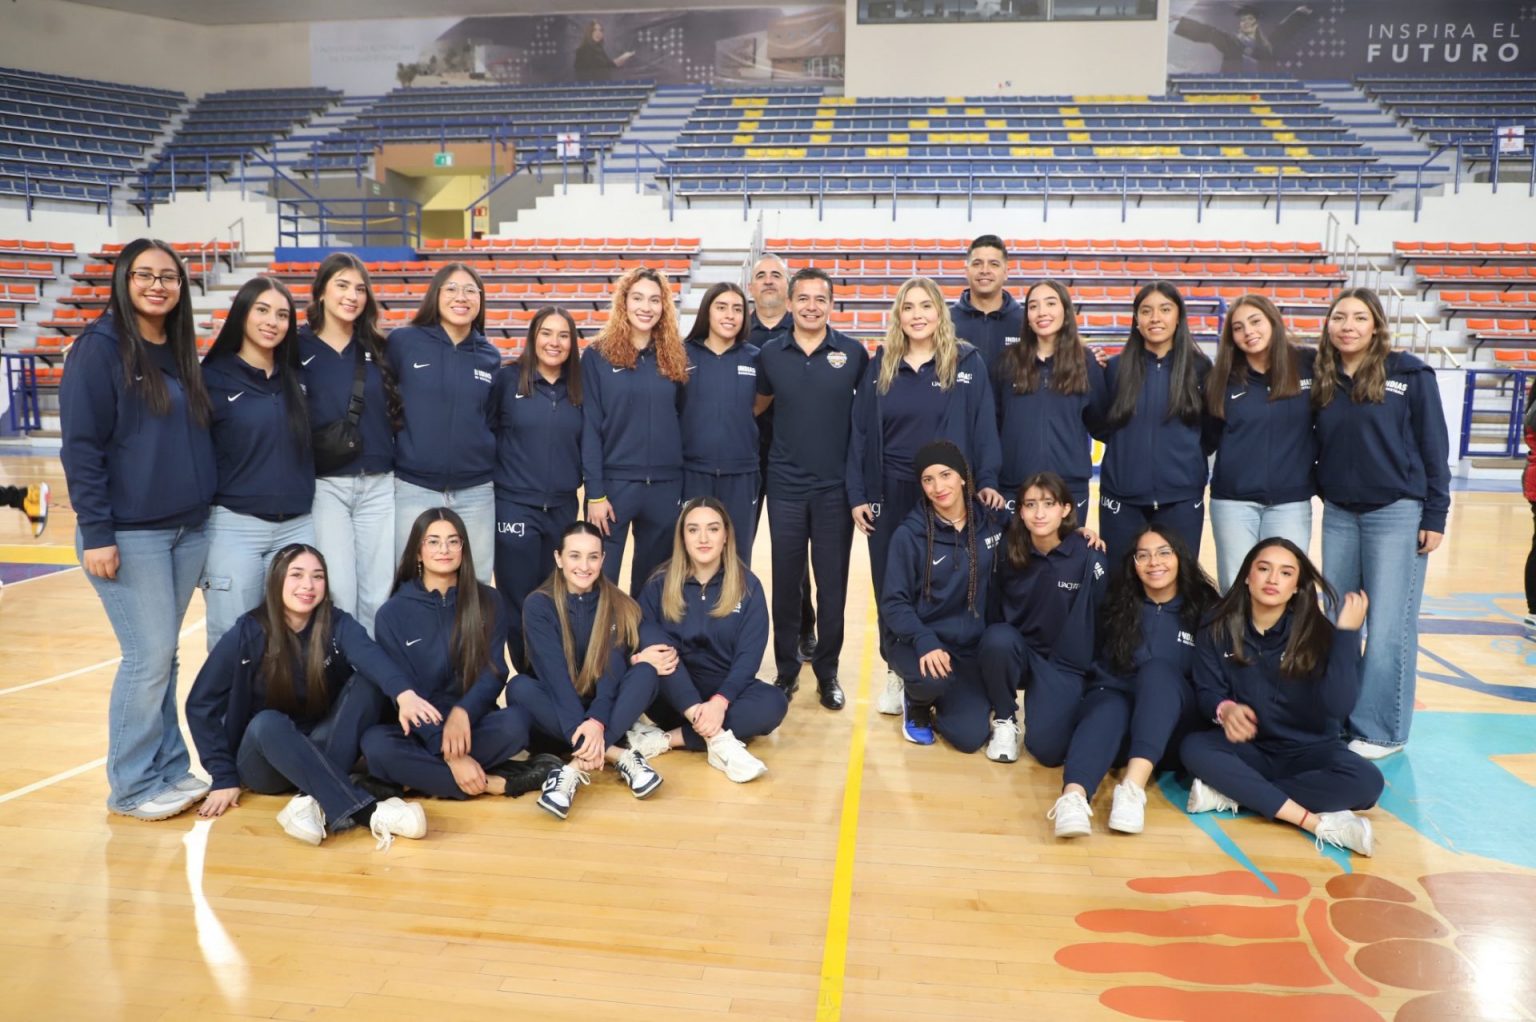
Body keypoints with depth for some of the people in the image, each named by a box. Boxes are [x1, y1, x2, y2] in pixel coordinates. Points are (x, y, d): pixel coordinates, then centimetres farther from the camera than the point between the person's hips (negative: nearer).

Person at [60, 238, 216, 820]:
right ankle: (132, 786, 10)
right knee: (149, 657, -4)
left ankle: (170, 768, 22)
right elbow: (81, 447, -12)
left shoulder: (181, 351, 11)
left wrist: (205, 506, 14)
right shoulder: (99, 348, -8)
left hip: (189, 529, 6)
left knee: (163, 655, 12)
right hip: (129, 532, -6)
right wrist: (95, 533, -17)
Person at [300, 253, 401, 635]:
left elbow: (399, 413, 14)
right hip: (323, 485, -3)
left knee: (377, 596, 5)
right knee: (338, 595, -4)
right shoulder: (298, 348, -1)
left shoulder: (379, 349, 10)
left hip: (379, 485, 3)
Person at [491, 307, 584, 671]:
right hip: (515, 507, -3)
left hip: (563, 509, 4)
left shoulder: (578, 389, 8)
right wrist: (489, 479, -1)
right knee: (519, 603, 1)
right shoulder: (507, 379, -3)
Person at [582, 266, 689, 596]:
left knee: (653, 578, 13)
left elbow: (682, 420, 10)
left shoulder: (674, 356, 8)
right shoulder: (598, 355, -2)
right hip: (614, 482, -3)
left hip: (666, 485, 3)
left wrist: (685, 483, 6)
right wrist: (595, 493, -10)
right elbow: (589, 428, -5)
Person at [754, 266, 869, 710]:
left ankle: (828, 672, 21)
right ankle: (786, 669, 23)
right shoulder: (770, 353, 1)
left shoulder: (853, 352, -2)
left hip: (836, 486, -1)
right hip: (785, 485, 1)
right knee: (786, 581, 8)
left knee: (832, 582, 6)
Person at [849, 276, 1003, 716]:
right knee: (891, 586, 9)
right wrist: (857, 495, -1)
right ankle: (897, 671, 24)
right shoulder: (880, 365, 4)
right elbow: (860, 432, 4)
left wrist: (986, 482, -11)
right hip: (890, 494, 2)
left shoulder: (968, 362, -1)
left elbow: (983, 427, -2)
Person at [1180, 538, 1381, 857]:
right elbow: (1206, 692, -4)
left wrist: (1347, 634, -28)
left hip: (1309, 750, 0)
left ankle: (1230, 792, -26)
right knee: (1194, 749, -30)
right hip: (1250, 749, 1)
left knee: (1366, 780, -30)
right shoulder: (1219, 630, -6)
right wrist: (1225, 709, -28)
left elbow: (1338, 706, -23)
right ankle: (1319, 822, -31)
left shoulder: (1316, 632, -11)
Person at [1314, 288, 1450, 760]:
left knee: (1388, 627, -1)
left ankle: (1380, 730, 9)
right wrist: (1321, 491, 3)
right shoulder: (1323, 380, 6)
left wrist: (1435, 515, -7)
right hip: (1339, 514, 4)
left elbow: (1434, 447, -4)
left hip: (1397, 513, -4)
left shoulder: (1409, 373, -4)